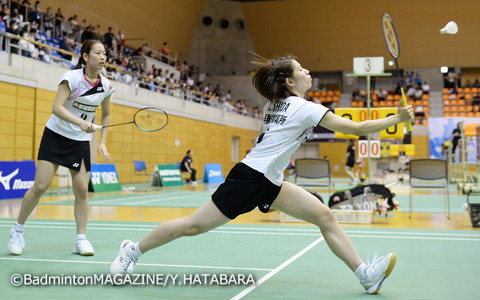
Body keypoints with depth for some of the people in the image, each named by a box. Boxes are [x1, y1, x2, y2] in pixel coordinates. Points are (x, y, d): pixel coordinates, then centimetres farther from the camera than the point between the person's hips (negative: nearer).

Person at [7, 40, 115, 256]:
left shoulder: (105, 86, -1)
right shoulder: (72, 77, -15)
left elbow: (106, 115, 14)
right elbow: (56, 108, -24)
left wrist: (102, 142, 5)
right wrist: (80, 122, -38)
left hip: (81, 141, 4)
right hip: (56, 135, -3)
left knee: (82, 190, -5)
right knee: (40, 186, -7)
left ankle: (81, 240, 7)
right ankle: (17, 230, 13)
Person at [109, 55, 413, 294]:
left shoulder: (277, 104, 12)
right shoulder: (305, 108, -13)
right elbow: (357, 128, -14)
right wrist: (397, 118, -8)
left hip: (269, 183, 9)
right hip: (249, 178, -9)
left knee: (325, 216, -1)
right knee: (194, 225, -2)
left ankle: (366, 274, 1)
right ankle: (133, 250, 16)